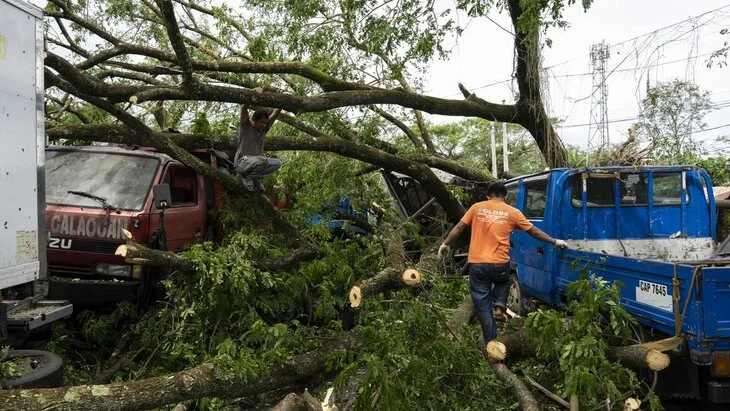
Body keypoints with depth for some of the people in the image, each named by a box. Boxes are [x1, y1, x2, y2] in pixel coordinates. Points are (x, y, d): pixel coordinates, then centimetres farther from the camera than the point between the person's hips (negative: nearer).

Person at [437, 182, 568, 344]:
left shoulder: (477, 207, 7)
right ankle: (499, 307, 10)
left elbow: (458, 228, 7)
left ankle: (491, 342, 12)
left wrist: (445, 244, 20)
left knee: (483, 304, 10)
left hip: (477, 263, 0)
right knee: (503, 282, 35)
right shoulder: (512, 212, 6)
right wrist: (555, 242, 25)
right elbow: (534, 231, 14)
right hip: (499, 264, 0)